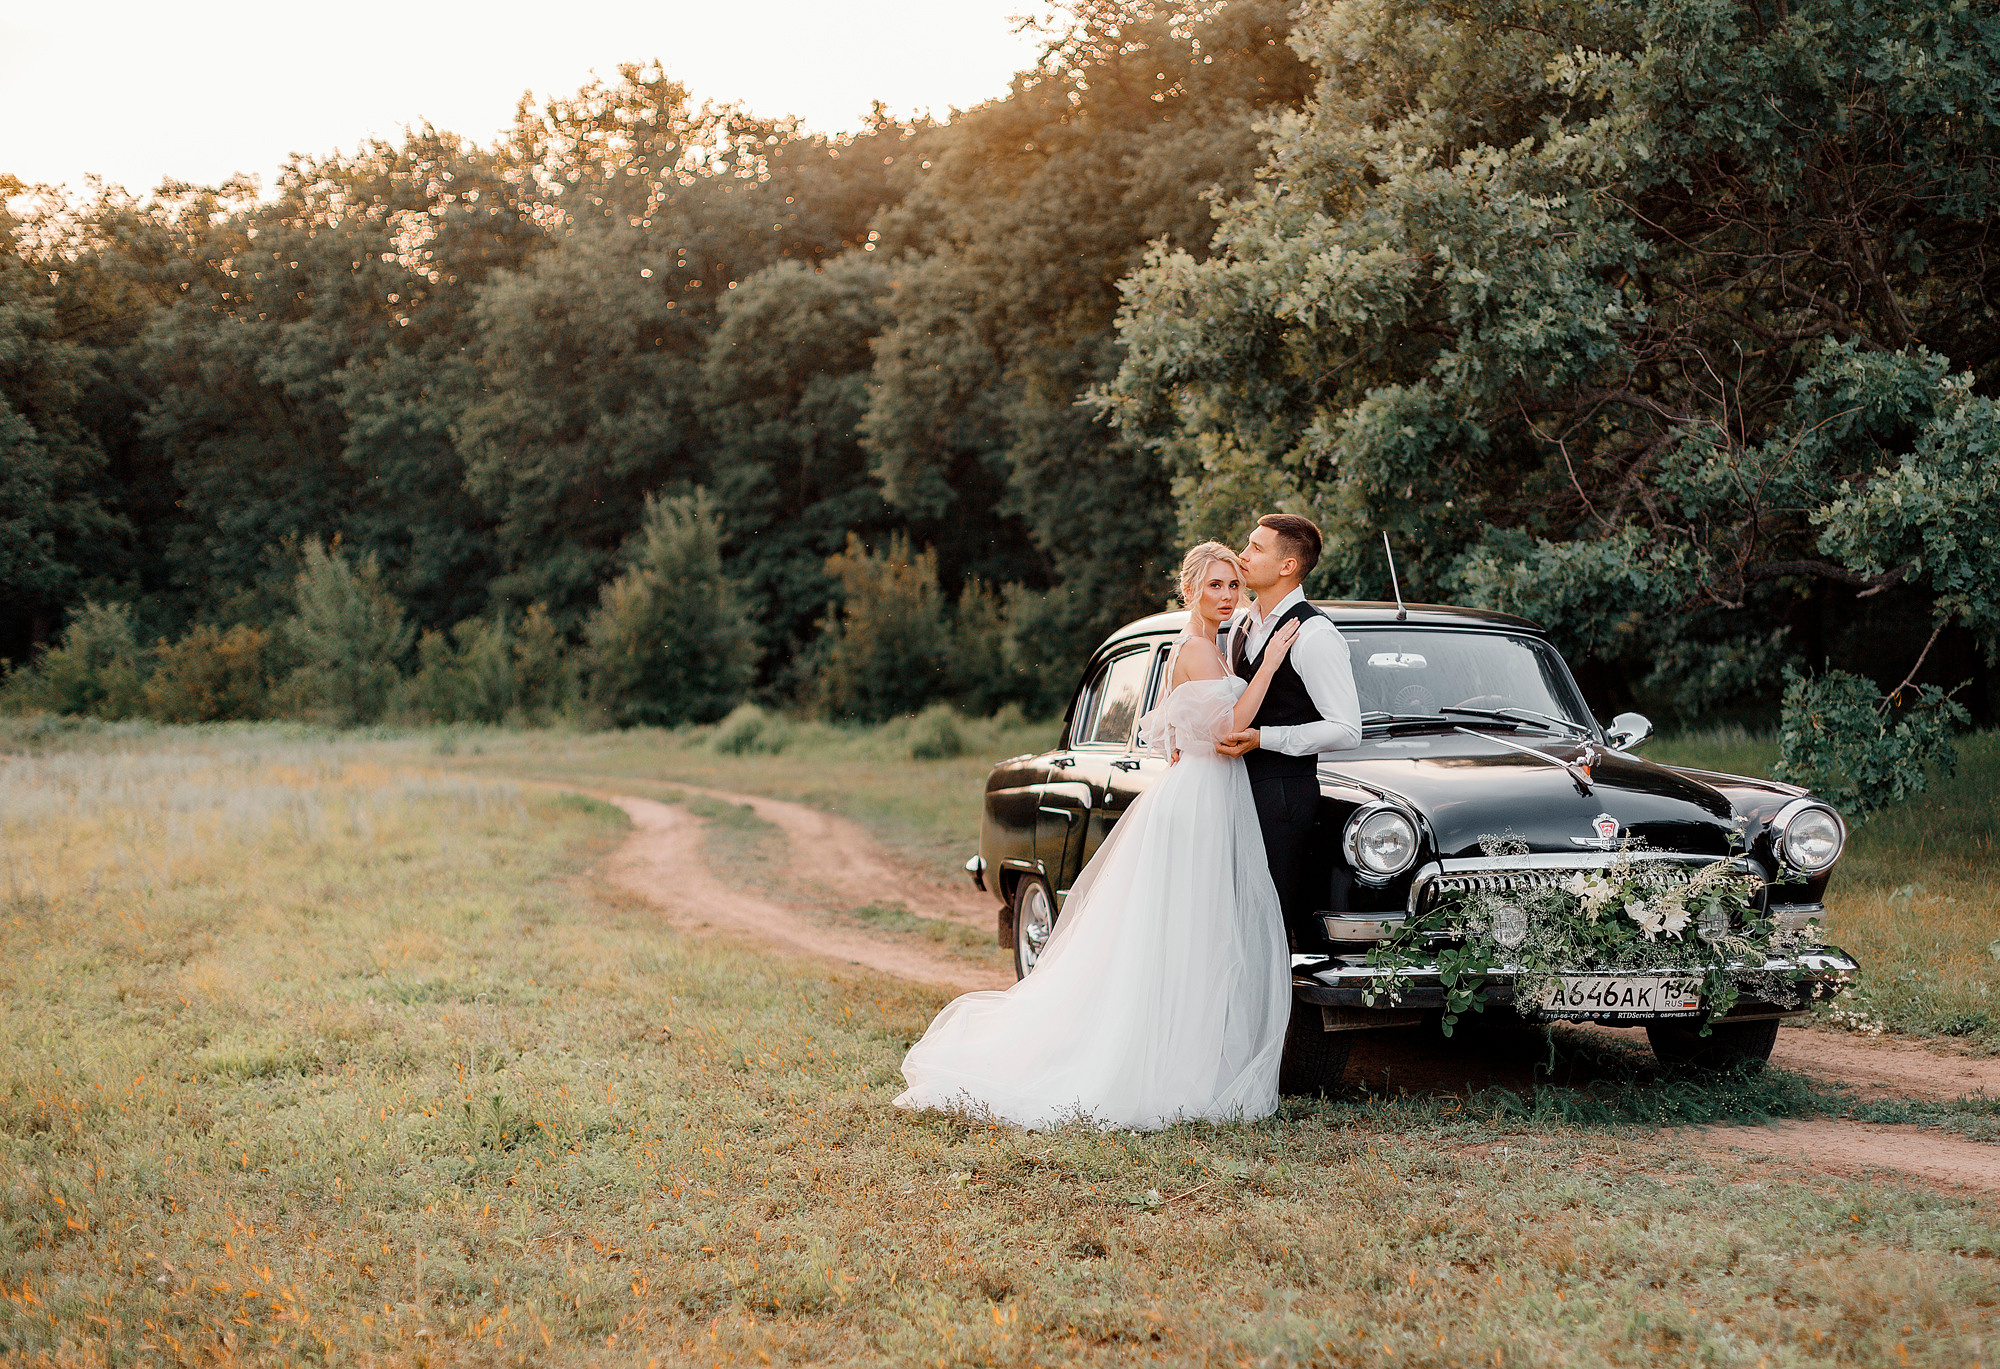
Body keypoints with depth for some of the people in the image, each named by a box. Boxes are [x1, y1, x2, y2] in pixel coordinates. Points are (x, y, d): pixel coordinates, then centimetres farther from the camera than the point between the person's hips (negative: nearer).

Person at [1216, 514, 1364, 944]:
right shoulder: (1239, 625, 13)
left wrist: (1262, 738, -19)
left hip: (1284, 791, -7)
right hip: (1239, 784, 7)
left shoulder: (1314, 635, -12)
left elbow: (1346, 731, -14)